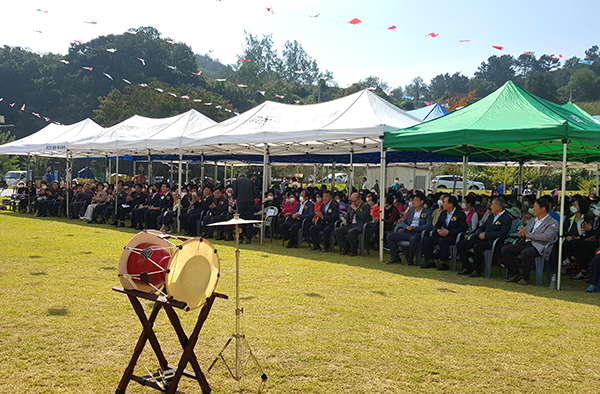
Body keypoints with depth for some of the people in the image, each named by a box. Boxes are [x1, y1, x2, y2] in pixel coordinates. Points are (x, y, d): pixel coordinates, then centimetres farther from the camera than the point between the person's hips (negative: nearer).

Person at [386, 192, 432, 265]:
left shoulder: (427, 213, 4)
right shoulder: (411, 211, 23)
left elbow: (429, 225, -10)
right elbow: (403, 222, 19)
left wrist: (414, 228, -18)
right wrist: (406, 227, -6)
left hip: (418, 233, -6)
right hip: (407, 233, 6)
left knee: (412, 240, -42)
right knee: (389, 236, -12)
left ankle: (410, 260, -19)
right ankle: (396, 258, -2)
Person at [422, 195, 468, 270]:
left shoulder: (460, 214, -6)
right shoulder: (443, 213, 17)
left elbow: (463, 228, -16)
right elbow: (436, 225, 21)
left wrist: (448, 232, -22)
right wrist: (438, 230, -6)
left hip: (453, 237, -7)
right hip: (442, 235, 7)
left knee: (441, 241, -36)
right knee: (427, 239, -13)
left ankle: (445, 263, -26)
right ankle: (430, 262, -9)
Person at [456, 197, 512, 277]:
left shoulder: (507, 218, -4)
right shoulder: (491, 216, 22)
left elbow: (502, 234, -17)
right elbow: (481, 228, 25)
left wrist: (486, 235, -17)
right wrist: (480, 234, 0)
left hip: (491, 242, -8)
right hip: (481, 238, 8)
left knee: (477, 247, -37)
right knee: (460, 244, -7)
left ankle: (477, 270, -19)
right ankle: (467, 268, -1)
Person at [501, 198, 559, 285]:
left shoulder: (553, 223, 1)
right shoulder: (533, 221, 25)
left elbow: (546, 237, -15)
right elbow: (524, 232, 25)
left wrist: (528, 234, -16)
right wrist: (521, 233, -2)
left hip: (539, 246, -7)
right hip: (525, 243, 8)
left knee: (525, 253, -39)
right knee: (505, 250, -12)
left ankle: (525, 278, -18)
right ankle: (515, 274, -1)